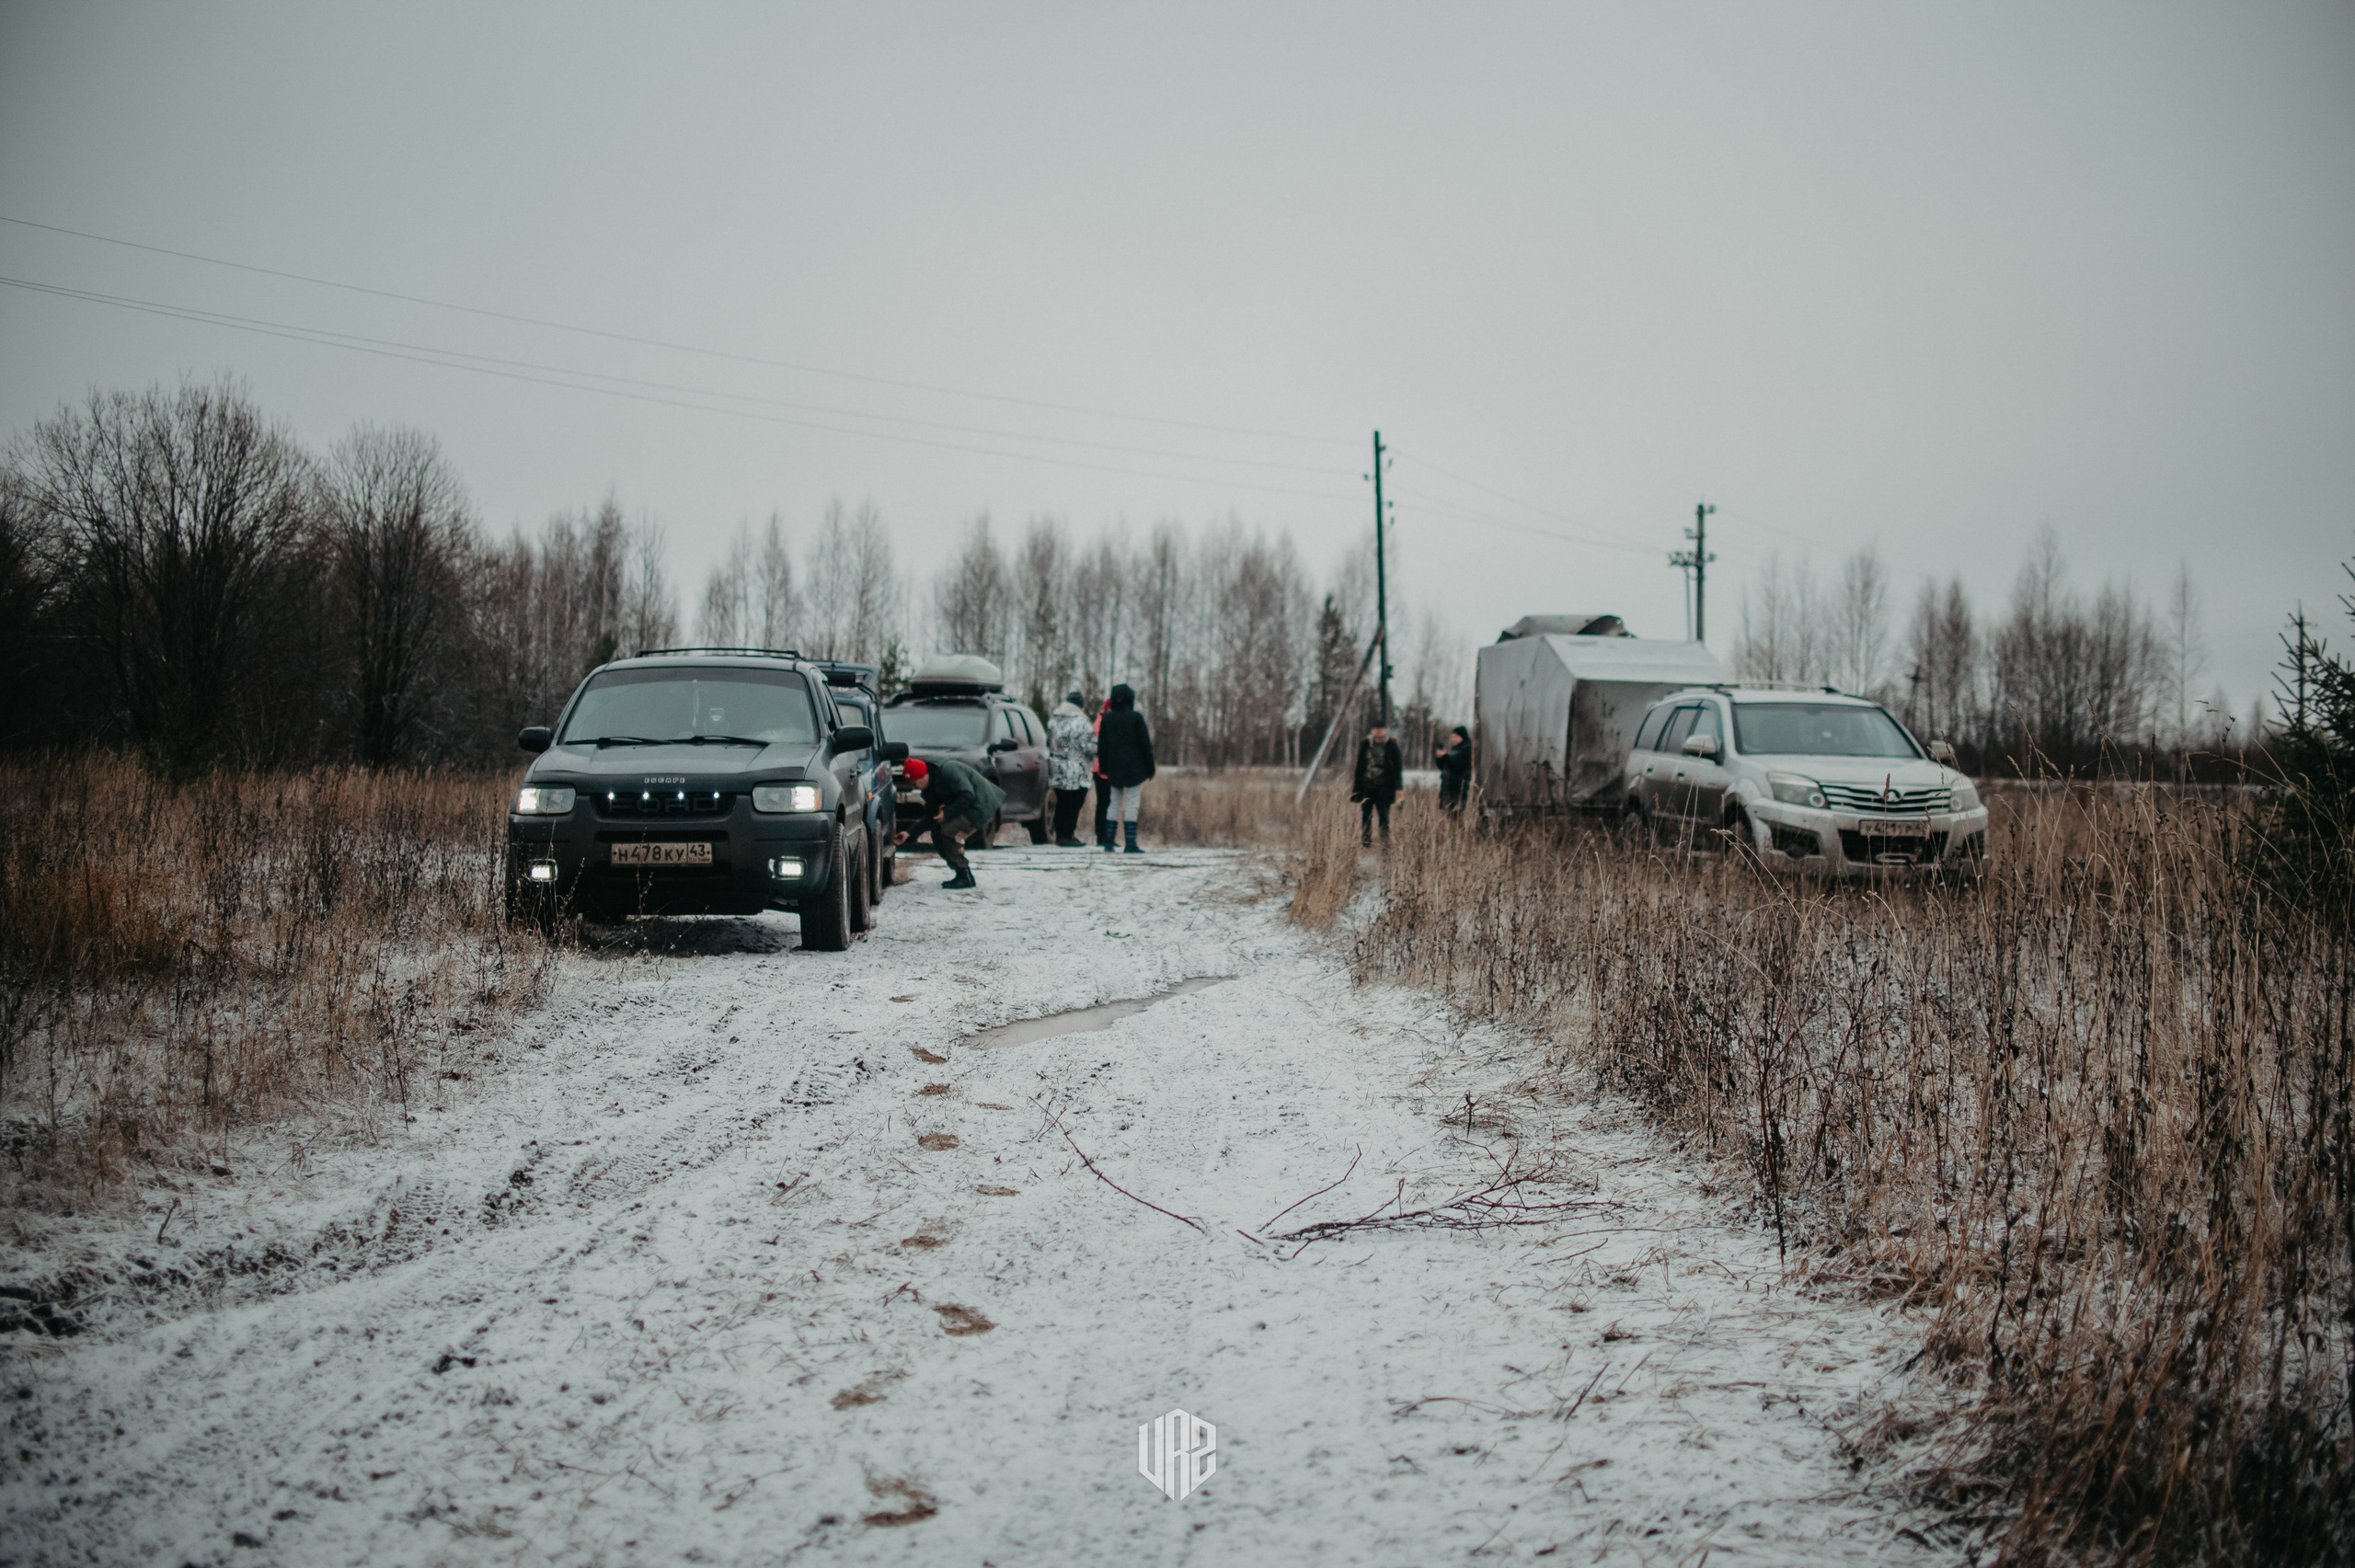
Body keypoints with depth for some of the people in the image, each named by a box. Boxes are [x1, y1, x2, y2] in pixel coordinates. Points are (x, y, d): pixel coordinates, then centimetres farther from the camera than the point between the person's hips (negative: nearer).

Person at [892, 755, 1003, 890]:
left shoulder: (948, 770, -22)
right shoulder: (930, 789, 9)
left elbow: (967, 795, -27)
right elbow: (930, 817, 11)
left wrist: (947, 813, -22)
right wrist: (909, 834, 2)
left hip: (981, 805, -10)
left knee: (949, 831, -23)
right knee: (937, 833, 2)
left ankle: (965, 877, -13)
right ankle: (962, 874, 9)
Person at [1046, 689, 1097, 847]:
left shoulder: (1053, 720, 6)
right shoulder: (1081, 723, -16)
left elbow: (1048, 742, 16)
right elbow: (1089, 747, -16)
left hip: (1057, 770, 7)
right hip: (1077, 774, -7)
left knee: (1061, 803, 14)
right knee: (1074, 804, -1)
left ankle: (1060, 835, 18)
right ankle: (1068, 836, -2)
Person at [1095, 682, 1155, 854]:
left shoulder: (1107, 718, 4)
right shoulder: (1136, 717, -9)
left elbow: (1102, 745, 7)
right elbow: (1145, 744, -7)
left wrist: (1103, 767, 15)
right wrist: (1150, 768, 0)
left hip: (1114, 769, 4)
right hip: (1134, 768, -4)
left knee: (1115, 802, 12)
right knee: (1131, 803, -2)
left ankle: (1108, 844, 8)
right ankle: (1131, 844, -6)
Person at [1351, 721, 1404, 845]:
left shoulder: (1391, 746, 4)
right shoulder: (1364, 745, 9)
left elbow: (1398, 767, 4)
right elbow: (1358, 766, 12)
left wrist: (1398, 788, -3)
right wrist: (1356, 787, 7)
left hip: (1383, 788, -2)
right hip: (1366, 787, 2)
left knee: (1384, 817, -4)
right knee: (1365, 817, 2)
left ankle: (1386, 843, -4)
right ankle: (1365, 843, 8)